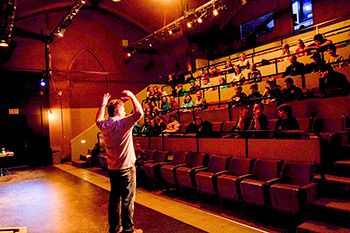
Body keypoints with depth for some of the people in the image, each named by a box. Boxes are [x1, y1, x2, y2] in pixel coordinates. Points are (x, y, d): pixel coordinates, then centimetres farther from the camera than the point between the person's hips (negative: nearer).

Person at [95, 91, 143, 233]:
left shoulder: (104, 125, 3)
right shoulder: (123, 123, -17)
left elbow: (98, 120, 26)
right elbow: (139, 112, -22)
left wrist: (103, 104, 29)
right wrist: (131, 96, -12)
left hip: (112, 168, 7)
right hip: (126, 168, -7)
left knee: (114, 197, 16)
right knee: (128, 199, 3)